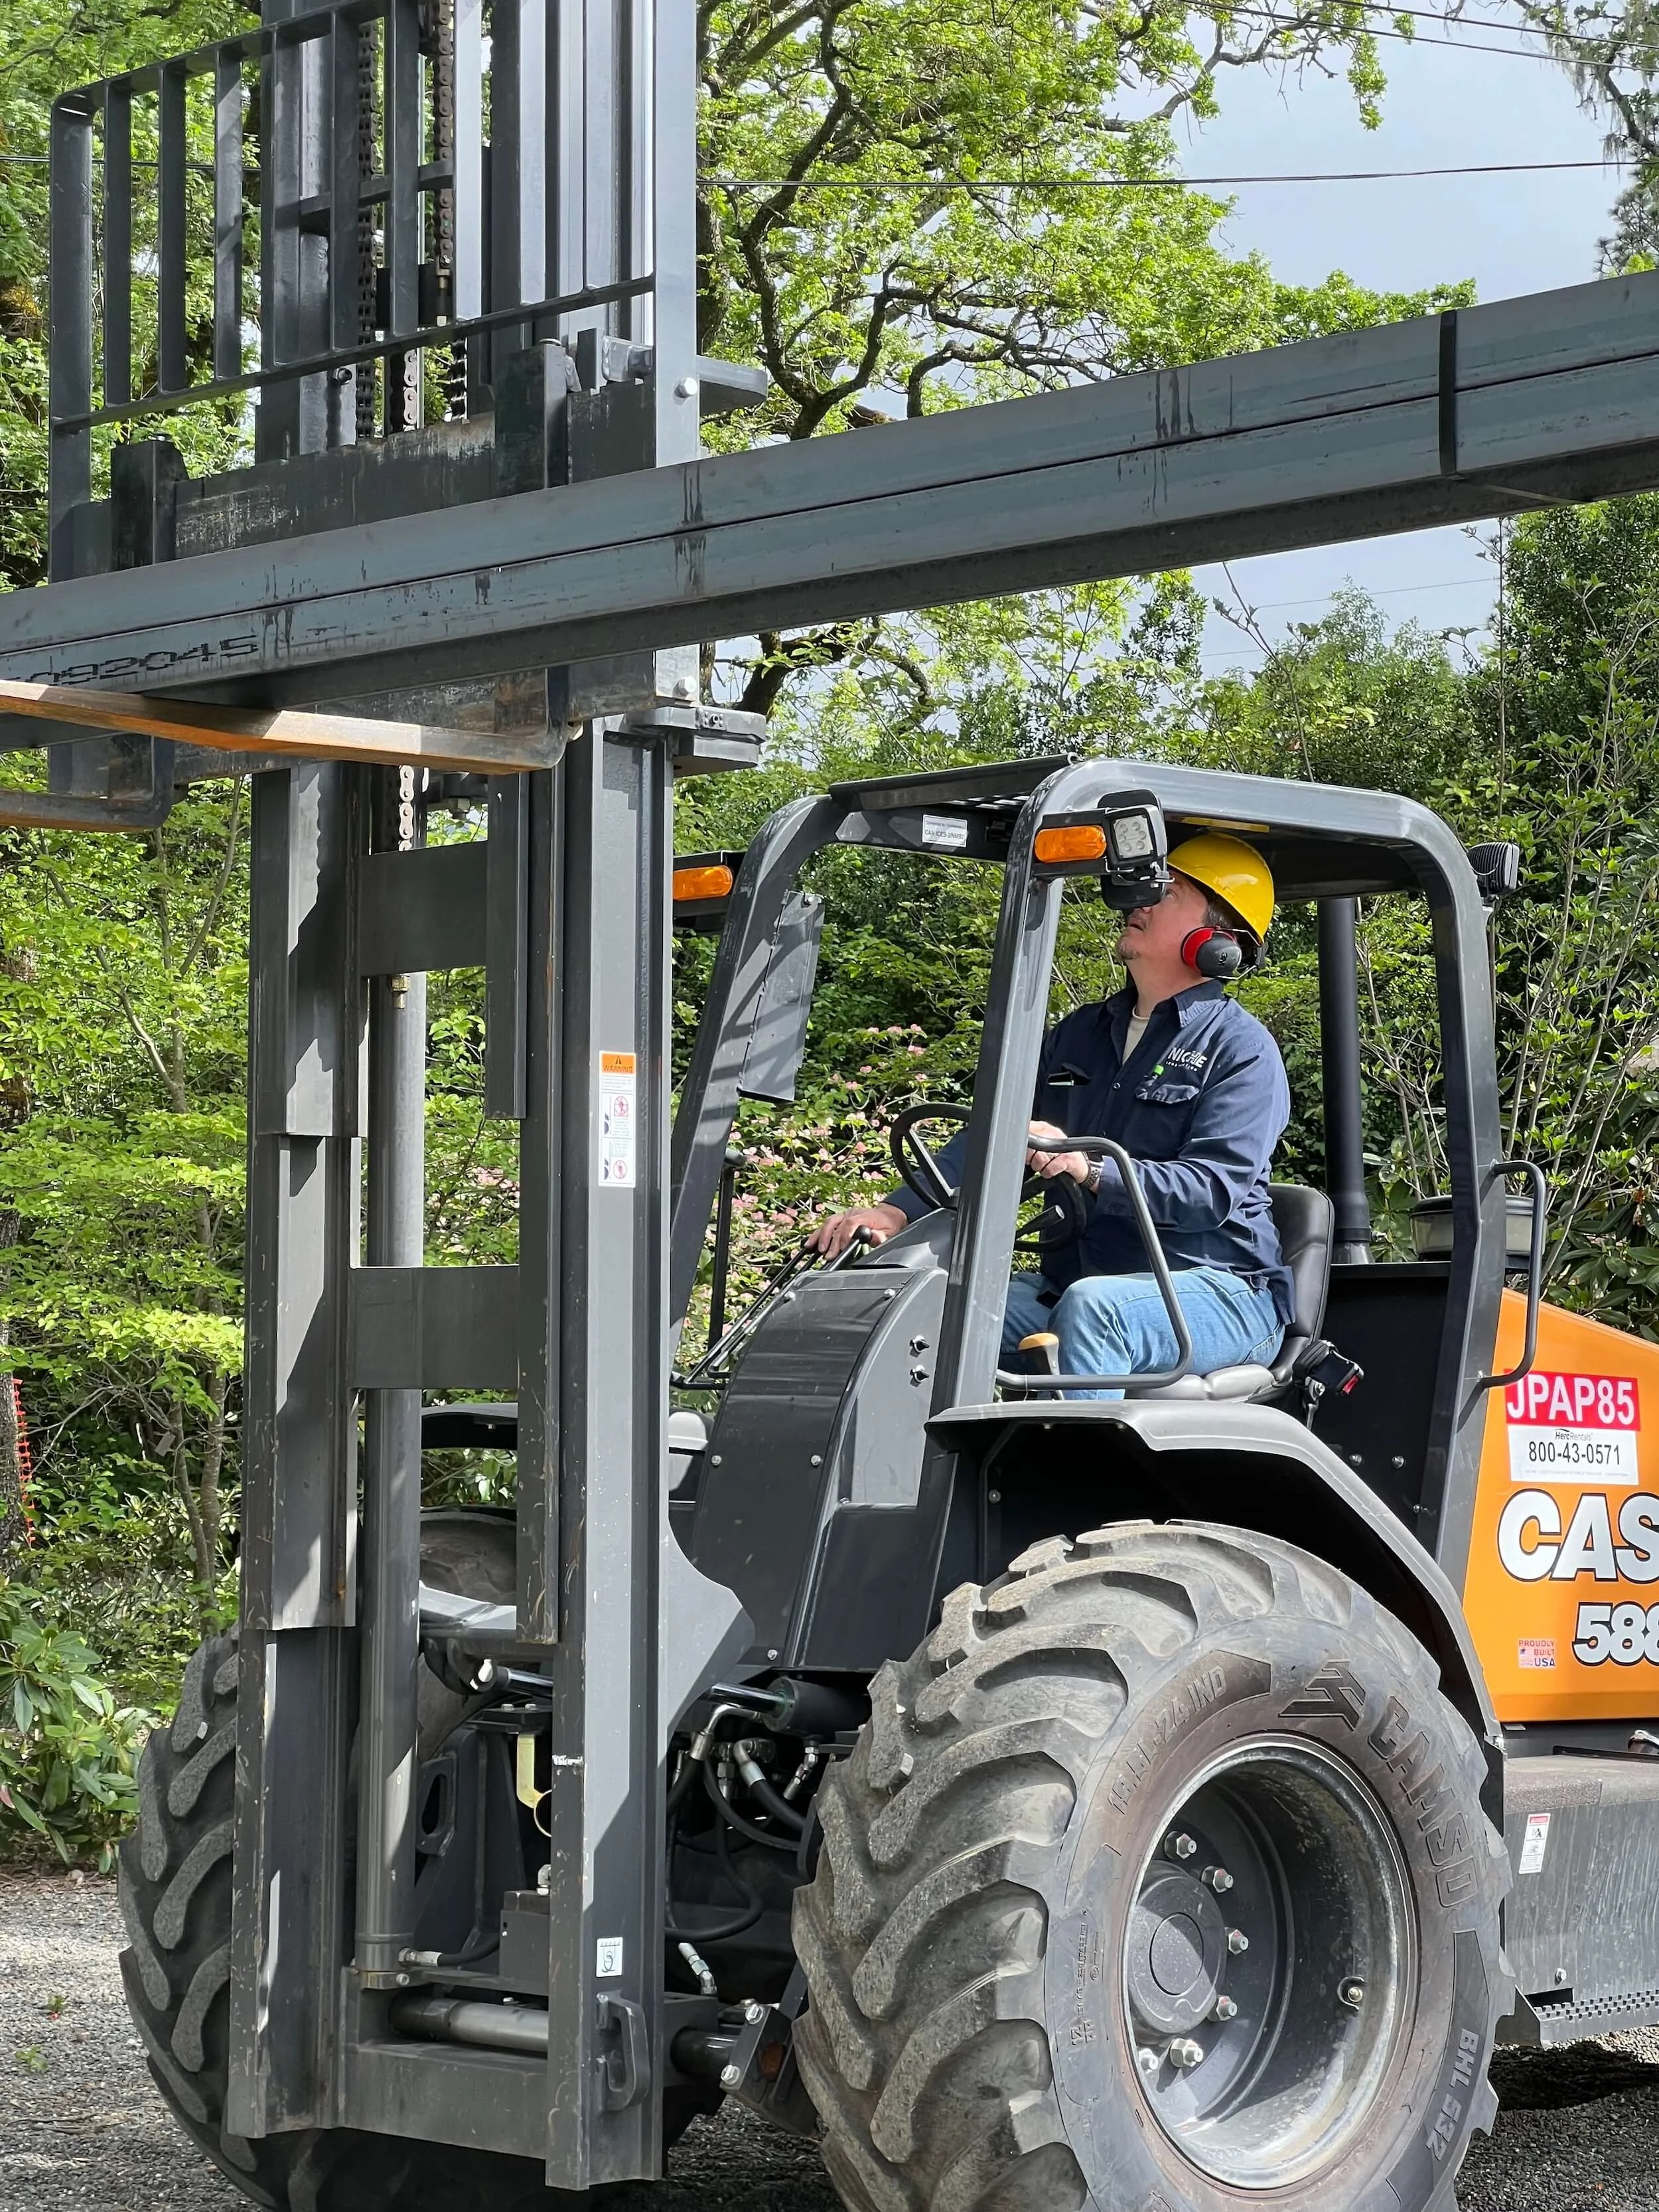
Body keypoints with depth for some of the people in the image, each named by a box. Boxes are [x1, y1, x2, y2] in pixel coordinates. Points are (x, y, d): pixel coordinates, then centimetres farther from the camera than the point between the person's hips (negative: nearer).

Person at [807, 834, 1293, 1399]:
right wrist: (898, 1211, -4)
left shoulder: (1242, 1049, -3)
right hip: (1071, 1282, 6)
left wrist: (1090, 1170, -31)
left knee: (1092, 1308, -38)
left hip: (1218, 1291, -6)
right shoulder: (1078, 1035, 19)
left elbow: (1213, 1189, -16)